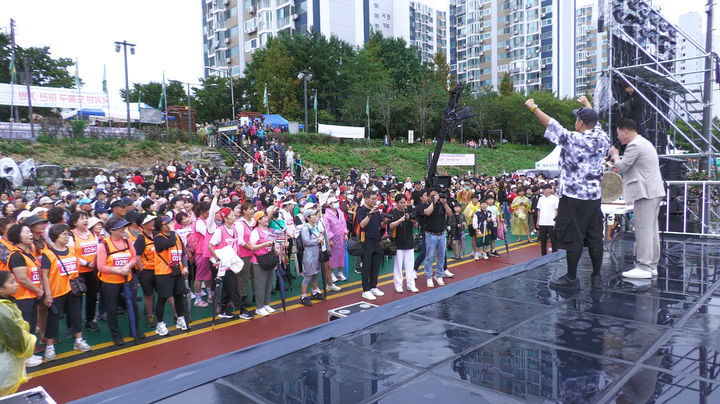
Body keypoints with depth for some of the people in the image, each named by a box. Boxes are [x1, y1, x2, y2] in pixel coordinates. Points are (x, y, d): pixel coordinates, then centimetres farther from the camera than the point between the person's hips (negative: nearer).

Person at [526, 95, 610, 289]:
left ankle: (571, 278, 9)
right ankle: (596, 277, 21)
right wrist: (586, 103, 42)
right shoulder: (603, 138, 4)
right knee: (595, 237, 12)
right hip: (595, 196, 7)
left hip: (574, 197, -7)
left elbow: (551, 125, -7)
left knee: (573, 238, 1)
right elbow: (595, 123, 24)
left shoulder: (574, 139, -16)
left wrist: (533, 108, 7)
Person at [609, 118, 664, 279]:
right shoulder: (645, 143, 22)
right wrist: (620, 166, 19)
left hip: (645, 193, -11)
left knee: (643, 228, -10)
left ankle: (644, 267, -9)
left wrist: (615, 155, 6)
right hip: (654, 192, 11)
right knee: (651, 228, 12)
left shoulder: (634, 145, -12)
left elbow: (622, 166, -12)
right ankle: (652, 266, 17)